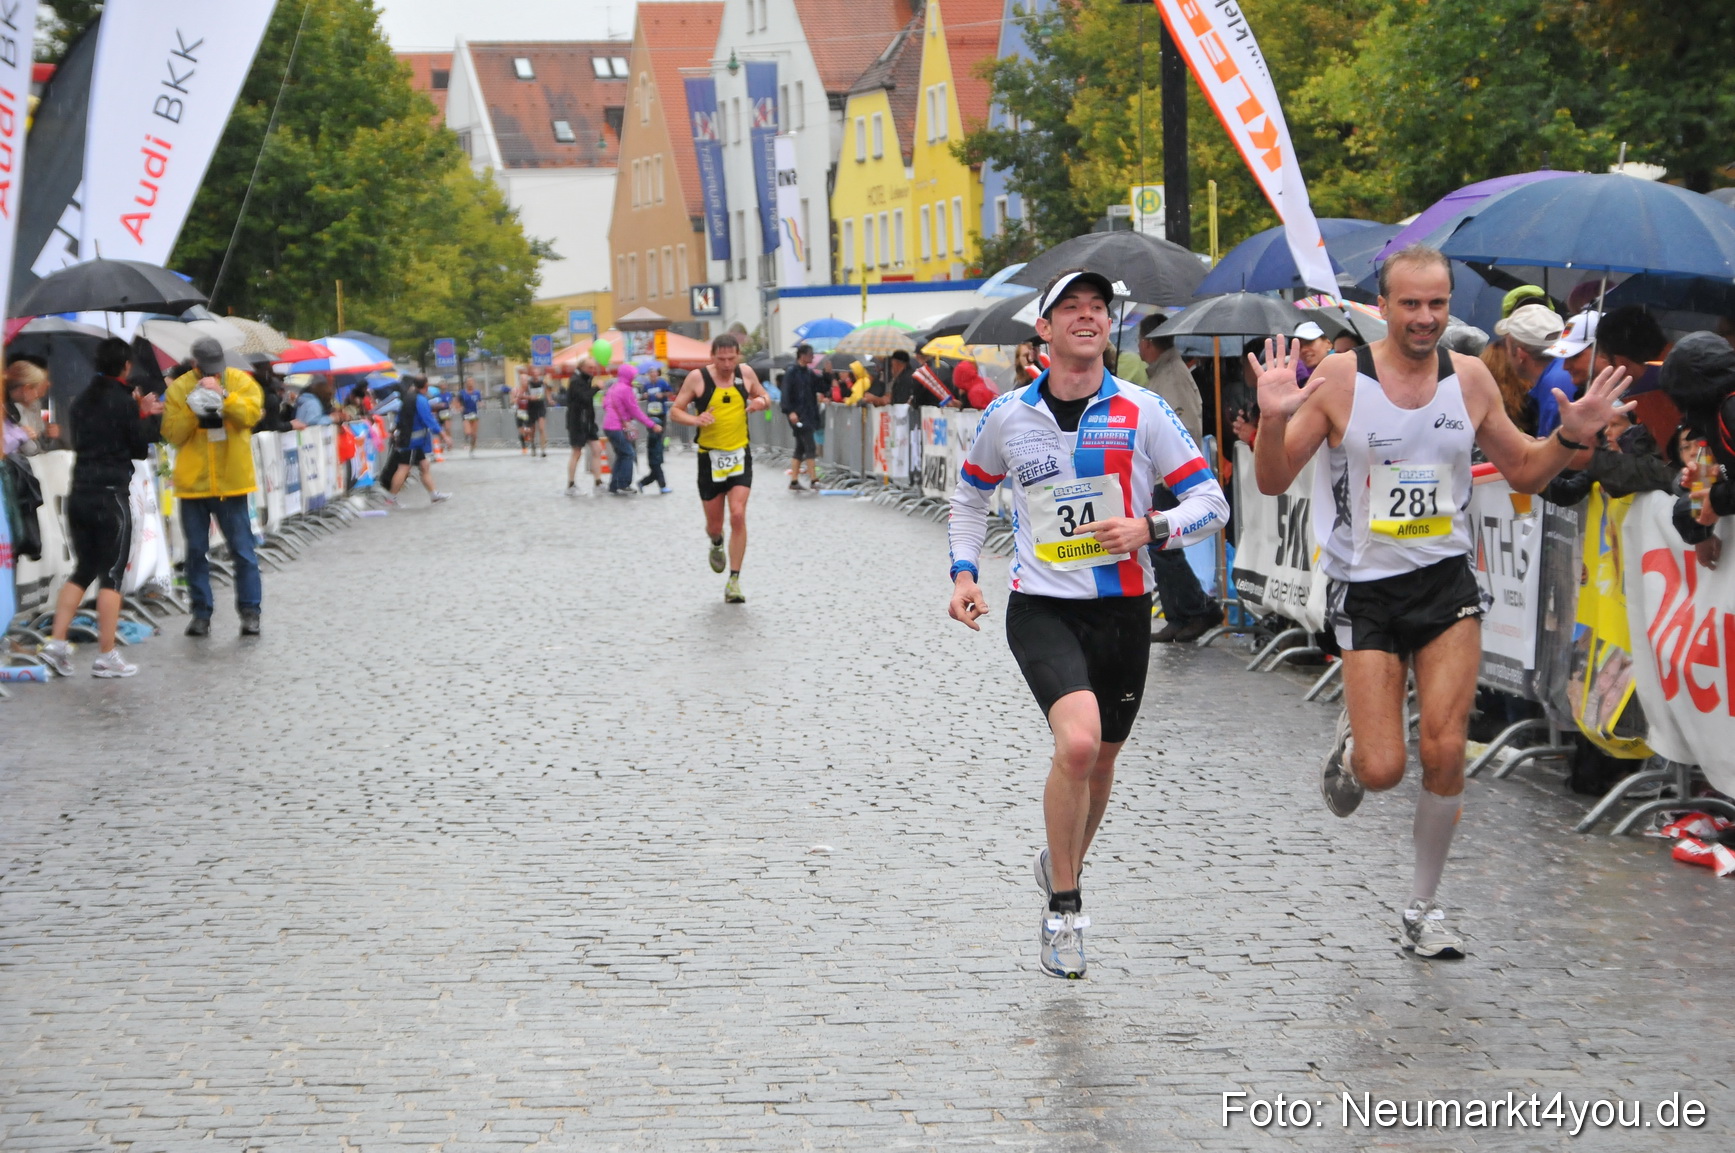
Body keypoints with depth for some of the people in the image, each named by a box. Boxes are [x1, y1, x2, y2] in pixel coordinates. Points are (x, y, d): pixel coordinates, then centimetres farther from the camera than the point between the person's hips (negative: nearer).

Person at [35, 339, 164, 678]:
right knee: (111, 574, 0)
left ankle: (56, 642, 7)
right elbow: (139, 449, -5)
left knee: (83, 569, 16)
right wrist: (144, 417, 11)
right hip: (111, 495, -6)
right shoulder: (124, 401, -10)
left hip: (79, 494, 6)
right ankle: (106, 656, 1)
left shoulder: (82, 401, 9)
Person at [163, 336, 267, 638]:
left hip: (231, 482, -1)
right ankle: (201, 613, 15)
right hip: (192, 483, 1)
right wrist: (192, 408, -18)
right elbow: (171, 433, -4)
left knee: (242, 549, 1)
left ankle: (250, 611, 8)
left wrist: (223, 396, -27)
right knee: (196, 551, 7)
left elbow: (251, 414, -15)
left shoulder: (240, 381, 1)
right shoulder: (179, 389, 2)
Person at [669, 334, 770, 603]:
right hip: (710, 457, -1)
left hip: (739, 456, 1)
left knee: (738, 515, -16)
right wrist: (695, 420, -23)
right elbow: (675, 410, -2)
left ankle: (734, 582, -10)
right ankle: (717, 544, 48)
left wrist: (761, 402, -9)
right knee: (714, 525, 8)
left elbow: (765, 398, 16)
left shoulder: (745, 373, 1)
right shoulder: (697, 378, -6)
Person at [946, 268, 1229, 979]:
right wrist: (963, 572, 6)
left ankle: (1064, 863, 45)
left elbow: (1211, 502, -2)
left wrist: (1151, 528, -20)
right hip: (1041, 607, -2)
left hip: (1123, 609, 2)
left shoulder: (1142, 411, -3)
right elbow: (970, 495, 19)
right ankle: (1063, 910, -9)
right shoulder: (1007, 416, 1)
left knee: (1100, 759, 15)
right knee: (1078, 740, -24)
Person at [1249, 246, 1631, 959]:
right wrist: (1273, 419, -27)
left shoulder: (1470, 379, 1)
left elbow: (1523, 473, 14)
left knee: (1445, 755, -4)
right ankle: (1350, 747, 31)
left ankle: (1424, 909, 14)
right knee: (1383, 771, -8)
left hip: (1447, 584, 3)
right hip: (1365, 591, -2)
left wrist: (1572, 437, -5)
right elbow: (1273, 481, -7)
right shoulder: (1339, 380, -10)